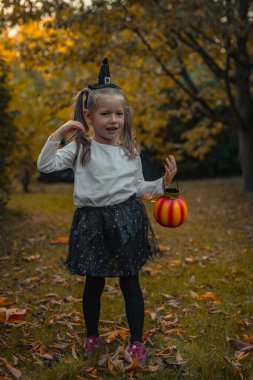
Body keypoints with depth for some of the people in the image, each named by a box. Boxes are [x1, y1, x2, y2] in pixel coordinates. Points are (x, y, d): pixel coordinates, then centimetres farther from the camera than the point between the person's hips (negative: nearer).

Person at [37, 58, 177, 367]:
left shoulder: (130, 151, 5)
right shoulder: (80, 148, -3)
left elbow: (138, 188, 13)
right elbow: (45, 165, -9)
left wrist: (164, 182, -1)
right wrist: (59, 134, -16)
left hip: (127, 219, 2)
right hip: (93, 221, -1)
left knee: (130, 283, 8)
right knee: (94, 283, 12)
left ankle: (136, 341, 22)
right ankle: (92, 336, 33)